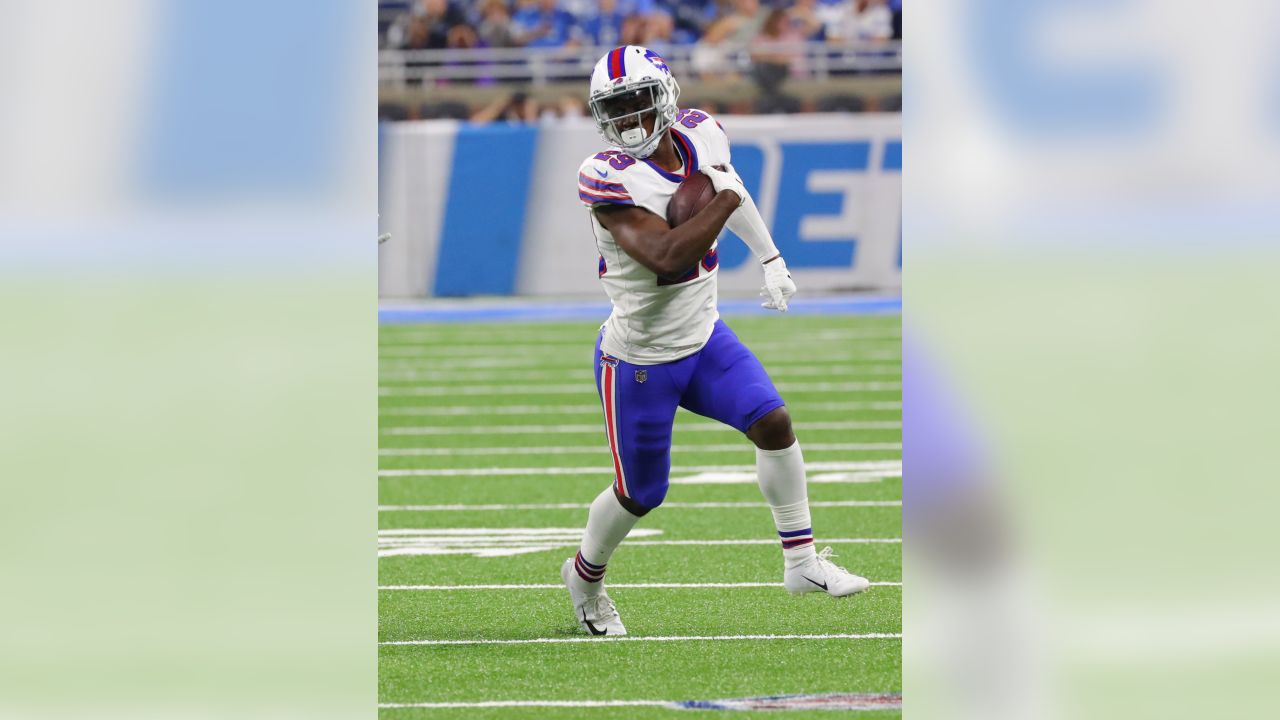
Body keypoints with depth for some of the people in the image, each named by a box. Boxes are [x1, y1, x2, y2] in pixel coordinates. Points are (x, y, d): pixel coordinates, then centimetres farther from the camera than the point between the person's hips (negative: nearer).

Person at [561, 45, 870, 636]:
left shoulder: (699, 137, -6)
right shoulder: (608, 179, -27)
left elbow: (727, 188, 19)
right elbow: (667, 257, -38)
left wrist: (769, 257, 23)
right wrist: (723, 195, -31)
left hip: (703, 339, 5)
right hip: (640, 360, -5)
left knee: (773, 423, -10)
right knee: (640, 494, 7)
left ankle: (801, 562, 3)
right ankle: (585, 577, 35)